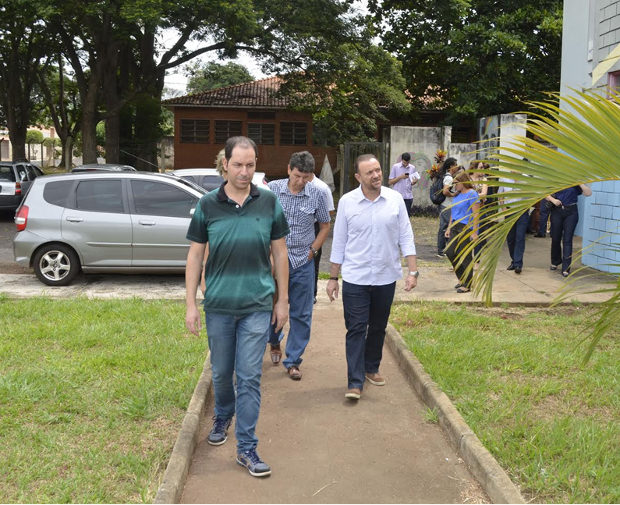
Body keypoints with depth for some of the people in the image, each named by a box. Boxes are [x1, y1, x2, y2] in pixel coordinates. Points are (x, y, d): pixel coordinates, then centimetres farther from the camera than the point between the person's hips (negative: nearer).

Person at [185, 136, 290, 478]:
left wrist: (283, 300, 5)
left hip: (257, 306, -1)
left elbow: (279, 253, 5)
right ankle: (222, 418, 44)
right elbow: (195, 255, 2)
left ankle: (246, 448, 8)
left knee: (249, 377, -1)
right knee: (221, 373, 16)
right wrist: (190, 305, -2)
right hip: (218, 305, 1)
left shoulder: (269, 202, -1)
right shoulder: (207, 205, -2)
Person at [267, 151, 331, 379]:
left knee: (301, 314, 4)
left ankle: (293, 360, 16)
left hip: (303, 262, 0)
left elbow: (325, 226, 10)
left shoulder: (317, 195, -3)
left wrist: (312, 250, 1)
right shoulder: (272, 189, -5)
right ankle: (274, 342, 42)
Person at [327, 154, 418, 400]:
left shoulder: (395, 199, -2)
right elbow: (339, 242, 1)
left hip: (386, 277, 2)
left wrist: (413, 270, -5)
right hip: (355, 278, -2)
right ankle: (355, 382, 0)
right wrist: (333, 278, 2)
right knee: (356, 329, -3)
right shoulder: (347, 202, -5)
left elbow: (406, 237, 1)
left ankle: (371, 368, 33)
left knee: (378, 327, 15)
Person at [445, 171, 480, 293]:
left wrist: (474, 232, -19)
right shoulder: (457, 194, 13)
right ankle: (462, 278, 23)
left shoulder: (472, 194, -11)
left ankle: (467, 285, 8)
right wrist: (449, 228, 18)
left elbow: (476, 214, -15)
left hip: (467, 228, -8)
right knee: (450, 253, 5)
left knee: (465, 257, -2)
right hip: (455, 228, 8)